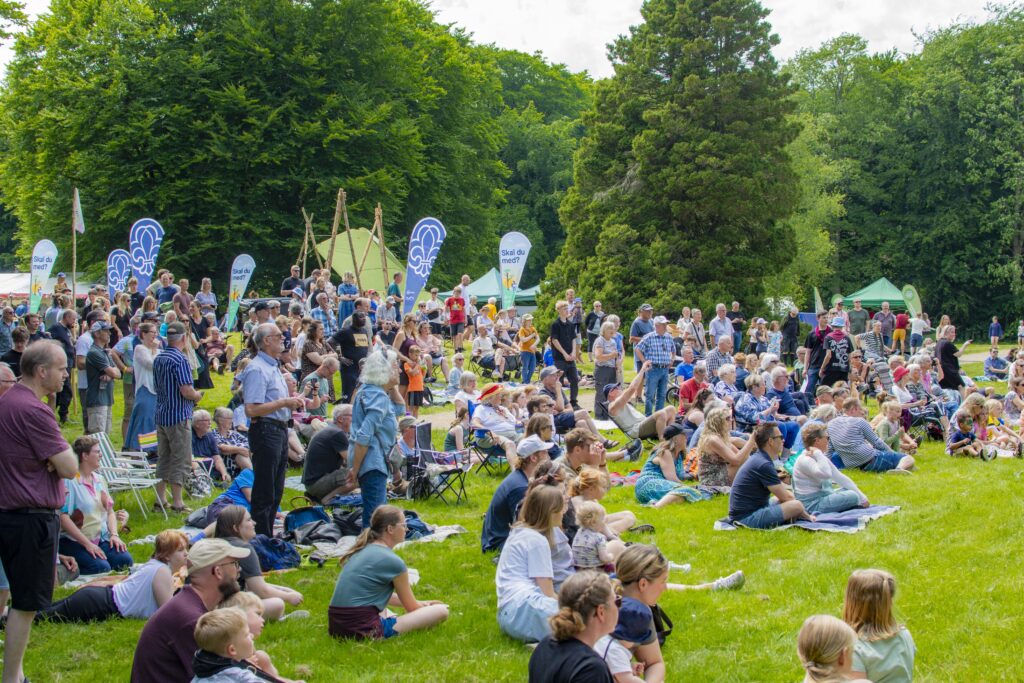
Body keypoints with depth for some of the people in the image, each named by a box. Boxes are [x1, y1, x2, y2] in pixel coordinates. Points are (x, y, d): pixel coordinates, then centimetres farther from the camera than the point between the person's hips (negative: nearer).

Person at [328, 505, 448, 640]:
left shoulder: (361, 550, 14)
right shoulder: (392, 561, -10)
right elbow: (411, 608, 3)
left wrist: (421, 604, 33)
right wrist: (427, 608, 25)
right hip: (364, 631, -9)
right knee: (441, 611, -9)